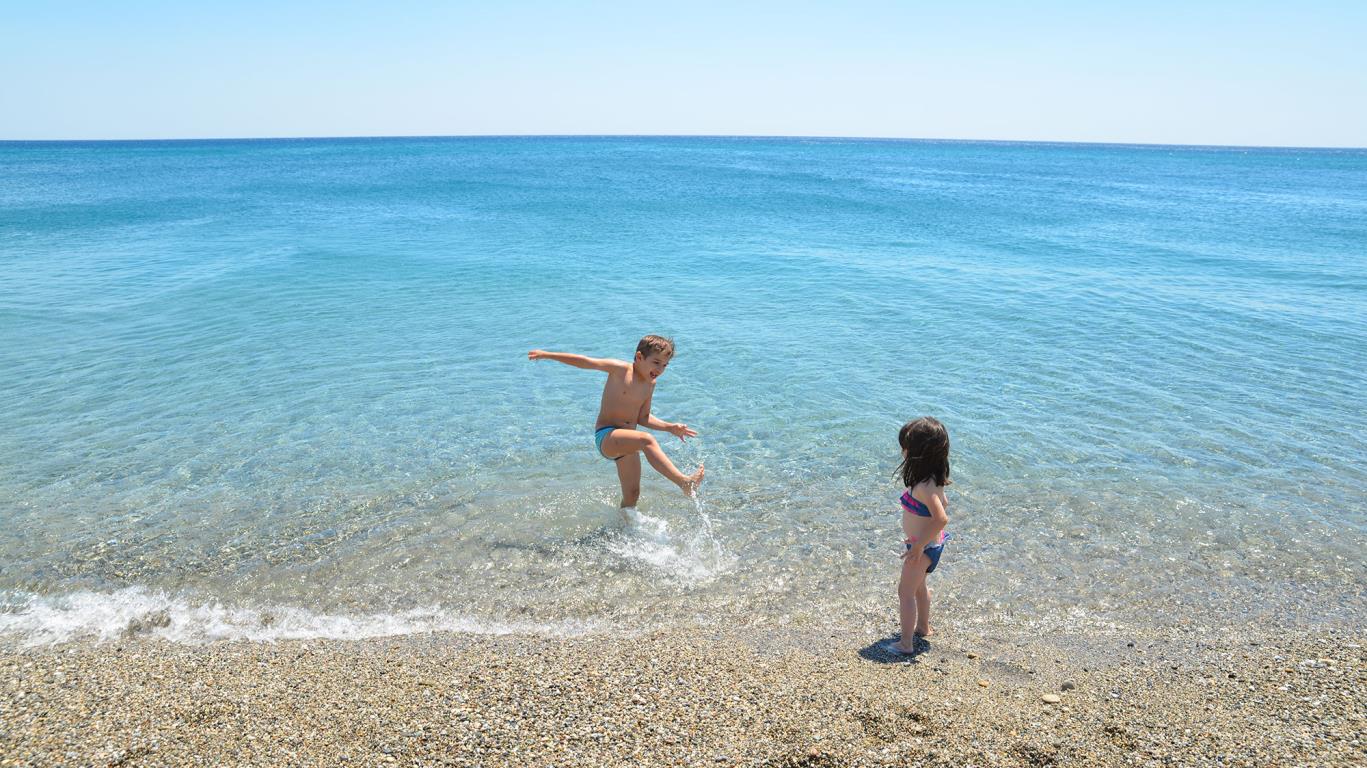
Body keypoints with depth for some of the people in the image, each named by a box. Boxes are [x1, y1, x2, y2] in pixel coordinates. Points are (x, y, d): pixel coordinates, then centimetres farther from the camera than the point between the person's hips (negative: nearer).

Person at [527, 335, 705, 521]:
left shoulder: (650, 384, 12)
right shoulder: (621, 369, -7)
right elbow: (585, 362, -9)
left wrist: (670, 427, 7)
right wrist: (547, 355, -9)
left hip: (626, 442, 8)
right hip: (606, 436, -8)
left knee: (632, 495, 6)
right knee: (647, 440, -34)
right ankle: (685, 482, -43)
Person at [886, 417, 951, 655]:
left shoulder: (924, 486, -32)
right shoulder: (934, 479, -2)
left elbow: (942, 519, -37)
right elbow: (943, 504, 13)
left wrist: (920, 545, -28)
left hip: (923, 547, -10)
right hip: (931, 542, 10)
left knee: (905, 592, 2)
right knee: (918, 586, 27)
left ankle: (906, 643, 8)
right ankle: (923, 627, 45)